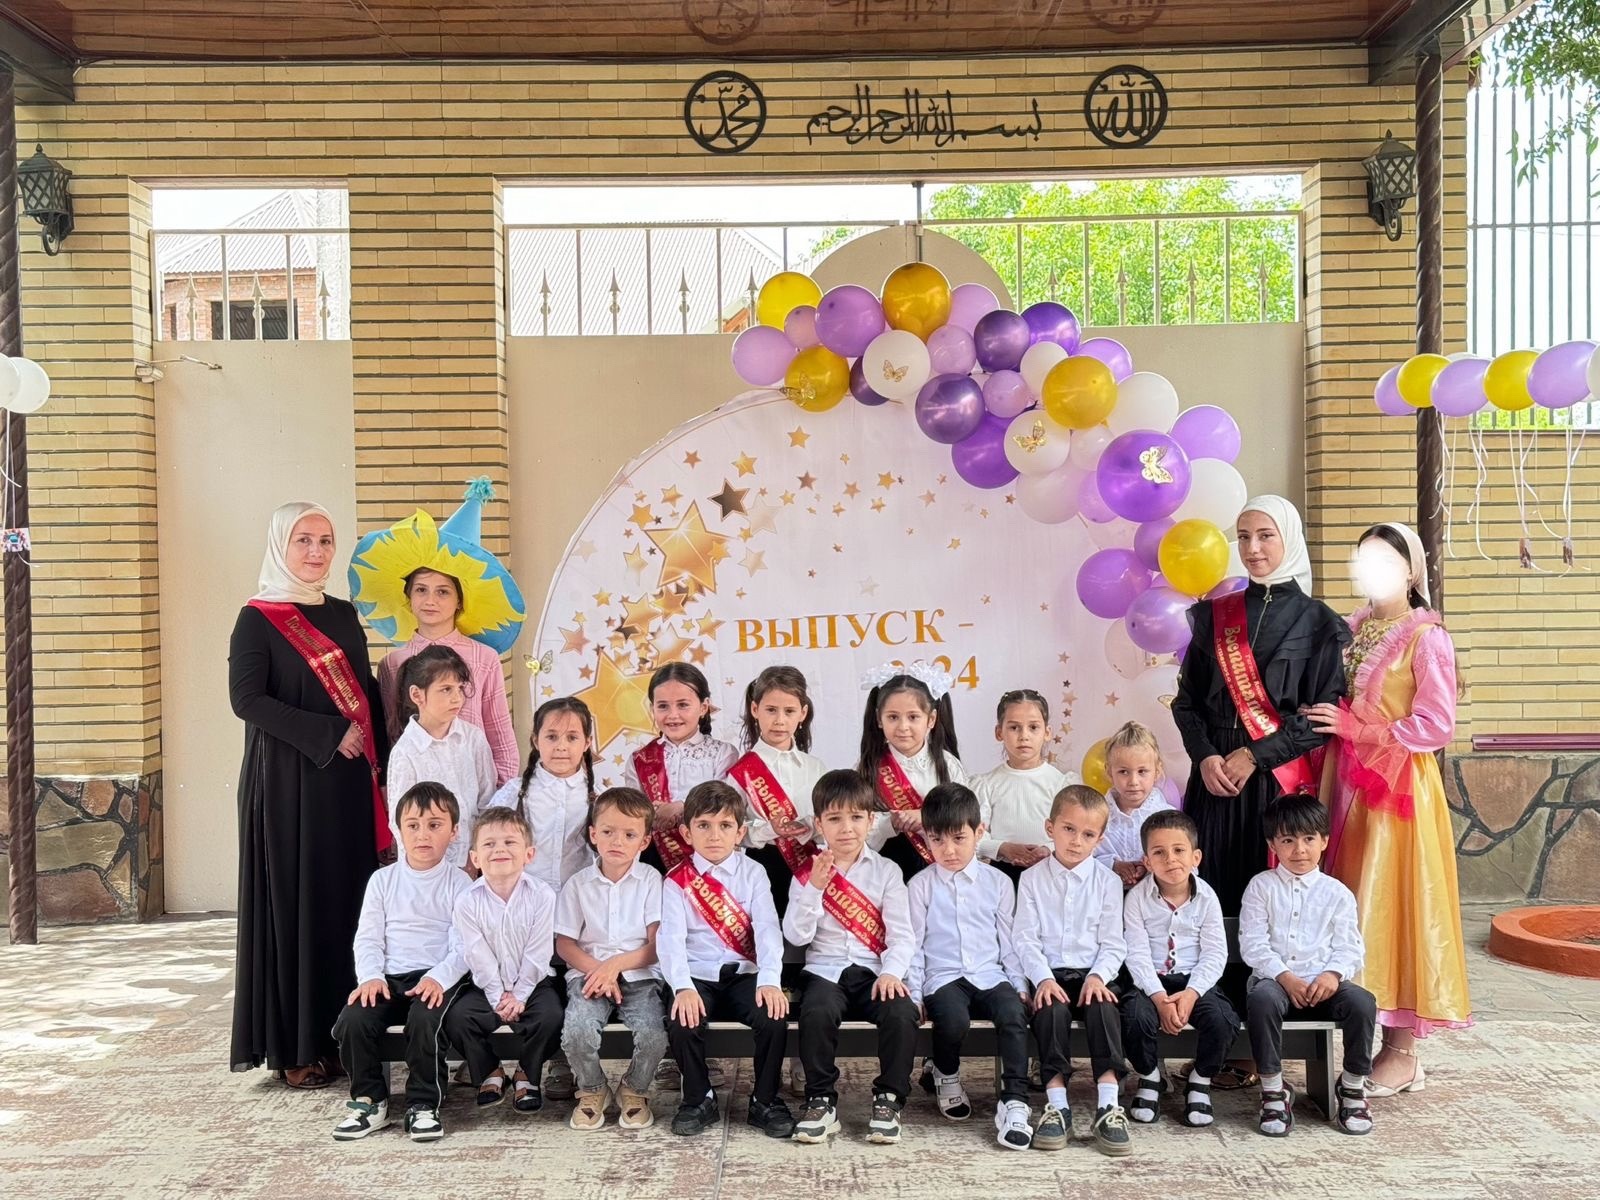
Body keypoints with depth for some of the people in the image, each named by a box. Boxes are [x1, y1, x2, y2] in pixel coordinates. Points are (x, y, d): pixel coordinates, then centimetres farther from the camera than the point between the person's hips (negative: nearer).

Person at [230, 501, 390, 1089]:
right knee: (295, 903, -2)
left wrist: (380, 766, 3)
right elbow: (247, 698, -13)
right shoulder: (258, 618, -2)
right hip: (286, 784, -5)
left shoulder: (343, 616, 14)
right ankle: (292, 1047, 6)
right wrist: (327, 734, -17)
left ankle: (336, 1036, 13)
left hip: (347, 784, 5)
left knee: (348, 904, 5)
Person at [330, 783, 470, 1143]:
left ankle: (424, 1105, -12)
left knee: (425, 1020, -33)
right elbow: (368, 938, 7)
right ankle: (369, 1100, 0)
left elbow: (462, 945, -6)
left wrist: (439, 977, -23)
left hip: (438, 978, -3)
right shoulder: (383, 880, 11)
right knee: (352, 1021, -23)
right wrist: (370, 976, -11)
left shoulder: (459, 883, 2)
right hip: (389, 977, 3)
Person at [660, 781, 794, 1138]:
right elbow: (671, 938, -11)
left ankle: (765, 1100, -2)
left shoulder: (753, 873, 5)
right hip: (698, 977, 0)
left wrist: (769, 980, -25)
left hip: (745, 975, 1)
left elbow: (767, 929, -8)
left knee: (775, 1016, -26)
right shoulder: (678, 880, 2)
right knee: (682, 1023, -28)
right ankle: (698, 1099, 0)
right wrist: (683, 987, -28)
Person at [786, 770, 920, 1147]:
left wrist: (892, 972, -18)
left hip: (874, 971, 1)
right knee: (816, 1012, -32)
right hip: (825, 970, 0)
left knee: (902, 1013, -28)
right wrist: (814, 887, -16)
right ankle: (822, 1102, -14)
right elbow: (797, 935, -3)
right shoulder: (809, 872, 8)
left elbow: (901, 934, 1)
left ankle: (889, 1100, -8)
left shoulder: (886, 872, 9)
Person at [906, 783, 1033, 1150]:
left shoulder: (998, 882, 10)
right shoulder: (921, 886, 5)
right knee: (954, 1020, -32)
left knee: (1013, 1014, -30)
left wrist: (1020, 986, 7)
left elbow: (1008, 940, 14)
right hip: (943, 978, -2)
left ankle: (1014, 1102, -22)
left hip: (990, 975, 2)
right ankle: (946, 1077, 2)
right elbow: (914, 944, 5)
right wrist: (914, 995, -2)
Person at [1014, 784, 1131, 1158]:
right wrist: (1043, 978, -16)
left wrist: (1098, 976, -15)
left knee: (1103, 1007, -31)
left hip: (1090, 973, 0)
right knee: (1052, 1010, -31)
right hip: (1048, 975, 0)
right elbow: (1025, 938, -1)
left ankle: (1108, 1106, -32)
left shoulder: (1108, 881, 8)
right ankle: (1056, 1105, -29)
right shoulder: (1032, 879, 7)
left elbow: (1112, 943, 4)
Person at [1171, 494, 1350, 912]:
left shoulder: (1317, 622, 1)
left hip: (1280, 777, -2)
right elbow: (1186, 698, 8)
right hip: (1215, 774, 3)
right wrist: (1204, 756, -8)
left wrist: (1256, 755, -12)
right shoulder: (1214, 615, 10)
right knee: (1211, 890, 2)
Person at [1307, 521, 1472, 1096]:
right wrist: (1332, 723, -2)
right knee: (1360, 912, 7)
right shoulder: (1353, 631, 12)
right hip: (1352, 788, 6)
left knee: (1393, 908, -3)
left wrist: (1356, 727, -15)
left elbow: (1437, 726, -13)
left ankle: (1402, 1054, 6)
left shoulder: (1426, 638, -7)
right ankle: (1375, 1043, 15)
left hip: (1399, 790, -6)